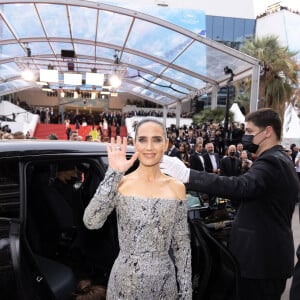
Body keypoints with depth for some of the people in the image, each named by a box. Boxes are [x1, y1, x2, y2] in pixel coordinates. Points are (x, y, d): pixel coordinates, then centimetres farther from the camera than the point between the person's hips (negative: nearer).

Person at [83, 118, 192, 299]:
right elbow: (91, 222, -24)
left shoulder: (176, 188, -5)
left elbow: (182, 243, 0)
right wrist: (113, 173, -24)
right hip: (125, 281, -1)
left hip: (164, 282, 2)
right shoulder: (120, 184, -10)